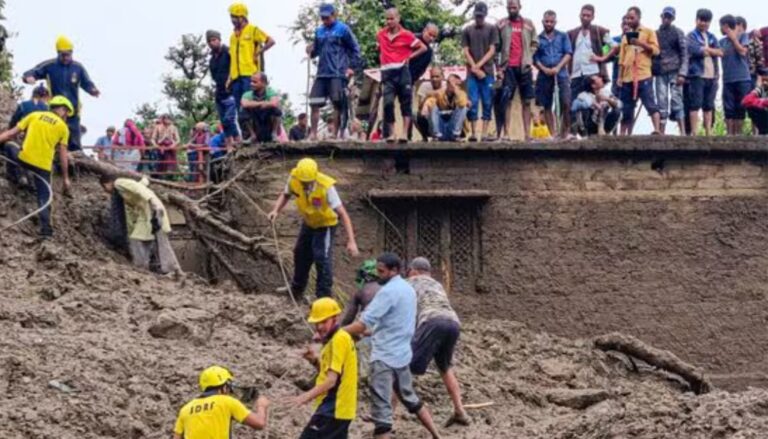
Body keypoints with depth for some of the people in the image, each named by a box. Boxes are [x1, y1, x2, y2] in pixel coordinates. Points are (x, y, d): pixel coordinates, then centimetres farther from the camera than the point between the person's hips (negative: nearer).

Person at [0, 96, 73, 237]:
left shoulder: (34, 115, 12)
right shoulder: (63, 127, 9)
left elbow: (12, 132, 8)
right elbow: (63, 155, 7)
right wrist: (66, 178, 11)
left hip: (24, 159, 1)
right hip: (43, 166, -1)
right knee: (44, 197, 12)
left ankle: (13, 176, 24)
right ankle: (46, 228, 1)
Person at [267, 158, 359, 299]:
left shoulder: (326, 187, -38)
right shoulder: (294, 179, -24)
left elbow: (342, 213, -38)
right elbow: (285, 195, -1)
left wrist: (351, 241, -43)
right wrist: (276, 210, -21)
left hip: (325, 225, -6)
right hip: (308, 222, 6)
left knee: (322, 259, -14)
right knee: (301, 255, 20)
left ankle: (323, 297, -1)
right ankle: (296, 290, 41)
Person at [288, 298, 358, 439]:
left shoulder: (339, 339, -15)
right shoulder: (335, 339, 15)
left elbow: (331, 380, -22)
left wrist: (306, 396, -30)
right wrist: (315, 361, 3)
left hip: (332, 410, -10)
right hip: (341, 409, 10)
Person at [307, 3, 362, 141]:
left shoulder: (343, 29, -1)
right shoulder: (319, 31, 14)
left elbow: (355, 49, 1)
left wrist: (352, 67, -5)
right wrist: (311, 51, -2)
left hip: (338, 74, -5)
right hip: (321, 73, 5)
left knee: (338, 104, -2)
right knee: (314, 103, -1)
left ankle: (335, 134, 4)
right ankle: (313, 133, 3)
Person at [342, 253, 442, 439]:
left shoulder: (388, 291, -16)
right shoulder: (408, 289, 13)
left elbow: (364, 323, -22)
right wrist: (371, 332, 18)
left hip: (385, 356, -9)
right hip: (402, 353, 9)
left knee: (381, 408, -8)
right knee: (410, 398, 24)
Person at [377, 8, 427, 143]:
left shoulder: (406, 35, 0)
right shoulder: (380, 35, 9)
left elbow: (423, 47, 5)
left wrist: (410, 57, -2)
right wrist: (383, 59, 12)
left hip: (402, 71, -2)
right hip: (387, 72, 2)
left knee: (405, 102, 0)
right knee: (388, 102, -8)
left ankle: (405, 133, 1)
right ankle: (391, 134, -2)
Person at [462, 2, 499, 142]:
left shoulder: (492, 29, 7)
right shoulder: (467, 30, 10)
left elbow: (492, 51, 1)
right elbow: (466, 52, 5)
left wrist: (479, 65, -10)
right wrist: (475, 68, -6)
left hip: (487, 72, 0)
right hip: (472, 72, 0)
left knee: (488, 103, -2)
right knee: (472, 103, -5)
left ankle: (485, 133, 0)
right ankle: (474, 133, -3)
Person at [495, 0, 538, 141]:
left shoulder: (528, 24, 10)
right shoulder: (501, 24, 4)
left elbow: (534, 44, 12)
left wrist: (528, 58, -4)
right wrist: (499, 67, -6)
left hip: (524, 67, 2)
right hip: (508, 67, -2)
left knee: (527, 101, 2)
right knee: (505, 100, -6)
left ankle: (527, 133, 4)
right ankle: (504, 133, -6)